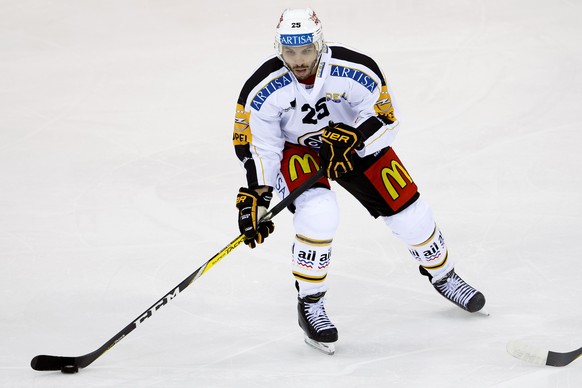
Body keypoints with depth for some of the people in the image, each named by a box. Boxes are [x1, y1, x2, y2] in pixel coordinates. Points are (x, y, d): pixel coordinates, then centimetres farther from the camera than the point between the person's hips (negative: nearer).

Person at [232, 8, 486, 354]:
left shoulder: (357, 71, -30)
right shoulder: (262, 90, -28)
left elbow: (387, 122, -21)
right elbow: (256, 146, -17)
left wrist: (350, 137, -37)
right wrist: (255, 196, -24)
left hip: (356, 143, 2)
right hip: (295, 149, -2)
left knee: (408, 211, 1)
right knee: (319, 212, -30)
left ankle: (443, 275, 31)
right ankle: (310, 305, -11)